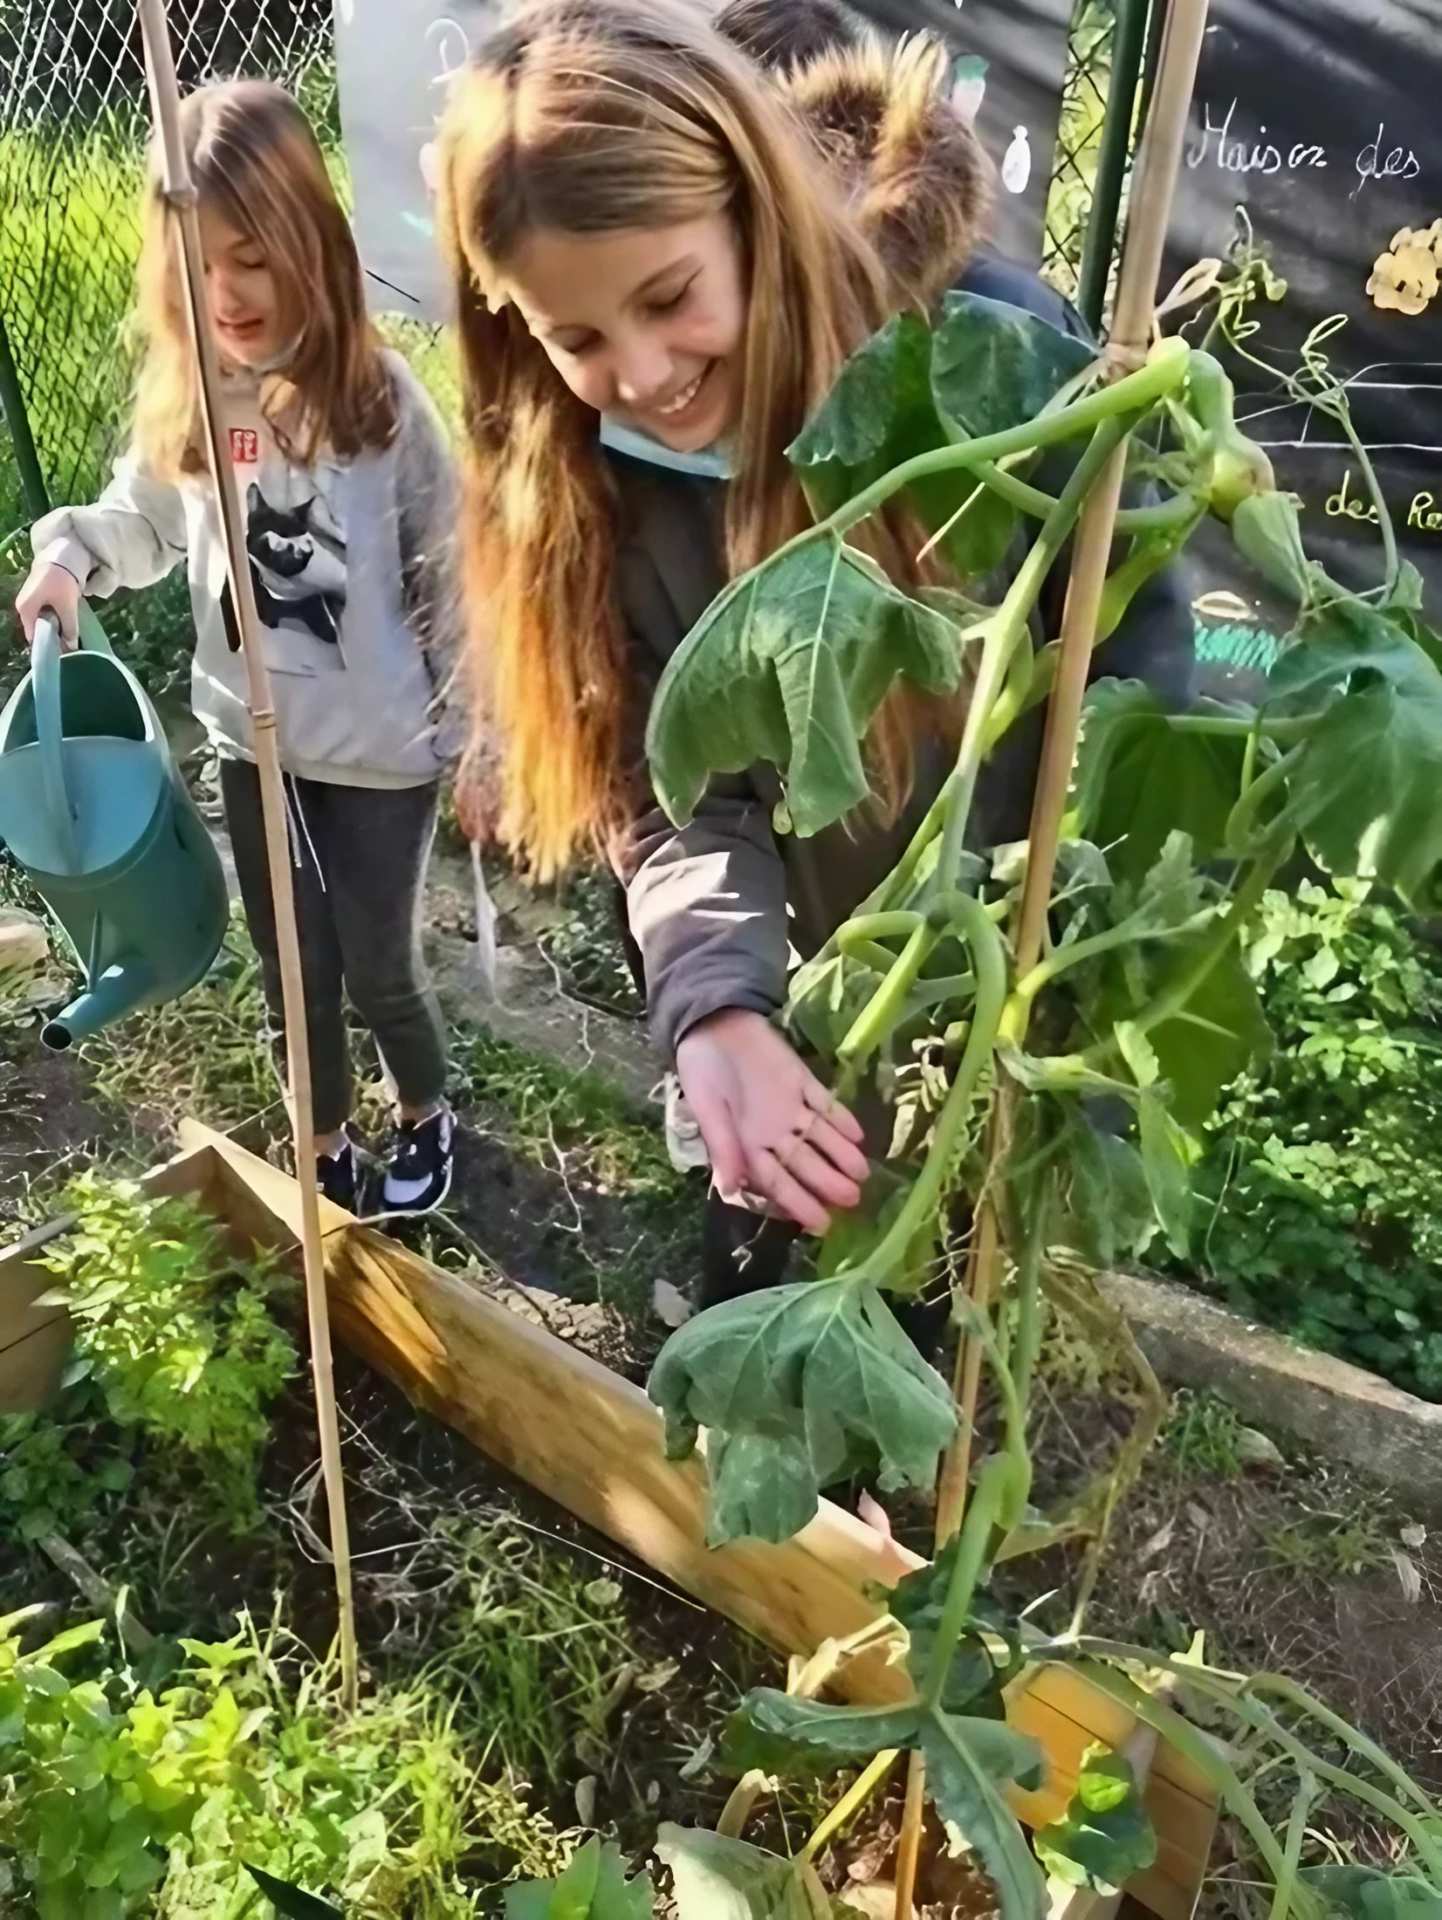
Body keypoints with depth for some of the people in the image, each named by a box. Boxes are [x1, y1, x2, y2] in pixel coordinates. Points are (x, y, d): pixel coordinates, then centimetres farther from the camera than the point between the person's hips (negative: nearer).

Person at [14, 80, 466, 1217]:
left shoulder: (378, 397, -14)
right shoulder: (181, 397, -2)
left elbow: (452, 573, -9)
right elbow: (145, 517, 16)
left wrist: (476, 733, -7)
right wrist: (70, 553, -4)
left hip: (380, 750, -4)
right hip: (250, 741, 4)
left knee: (378, 970, 11)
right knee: (294, 977, 17)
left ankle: (427, 1116, 42)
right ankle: (324, 1150, 41)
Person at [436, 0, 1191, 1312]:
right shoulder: (580, 483, -14)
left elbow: (1140, 653, -16)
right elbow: (673, 794, -18)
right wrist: (716, 1008, -37)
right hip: (808, 1021, 3)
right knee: (759, 1350, 24)